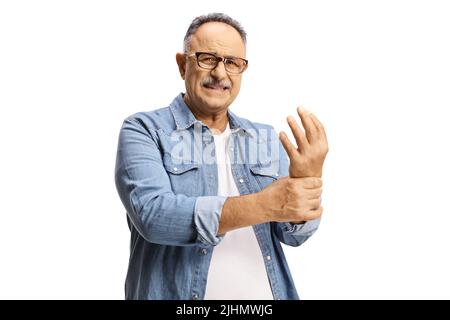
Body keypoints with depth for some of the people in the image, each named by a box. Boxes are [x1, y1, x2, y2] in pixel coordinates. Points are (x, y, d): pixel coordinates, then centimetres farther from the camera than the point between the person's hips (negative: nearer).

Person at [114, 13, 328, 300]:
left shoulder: (267, 138, 2)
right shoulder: (144, 130, -8)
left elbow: (294, 232, -4)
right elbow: (152, 214, -24)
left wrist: (309, 179, -24)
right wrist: (263, 205, -32)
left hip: (267, 294, 4)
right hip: (175, 295, -3)